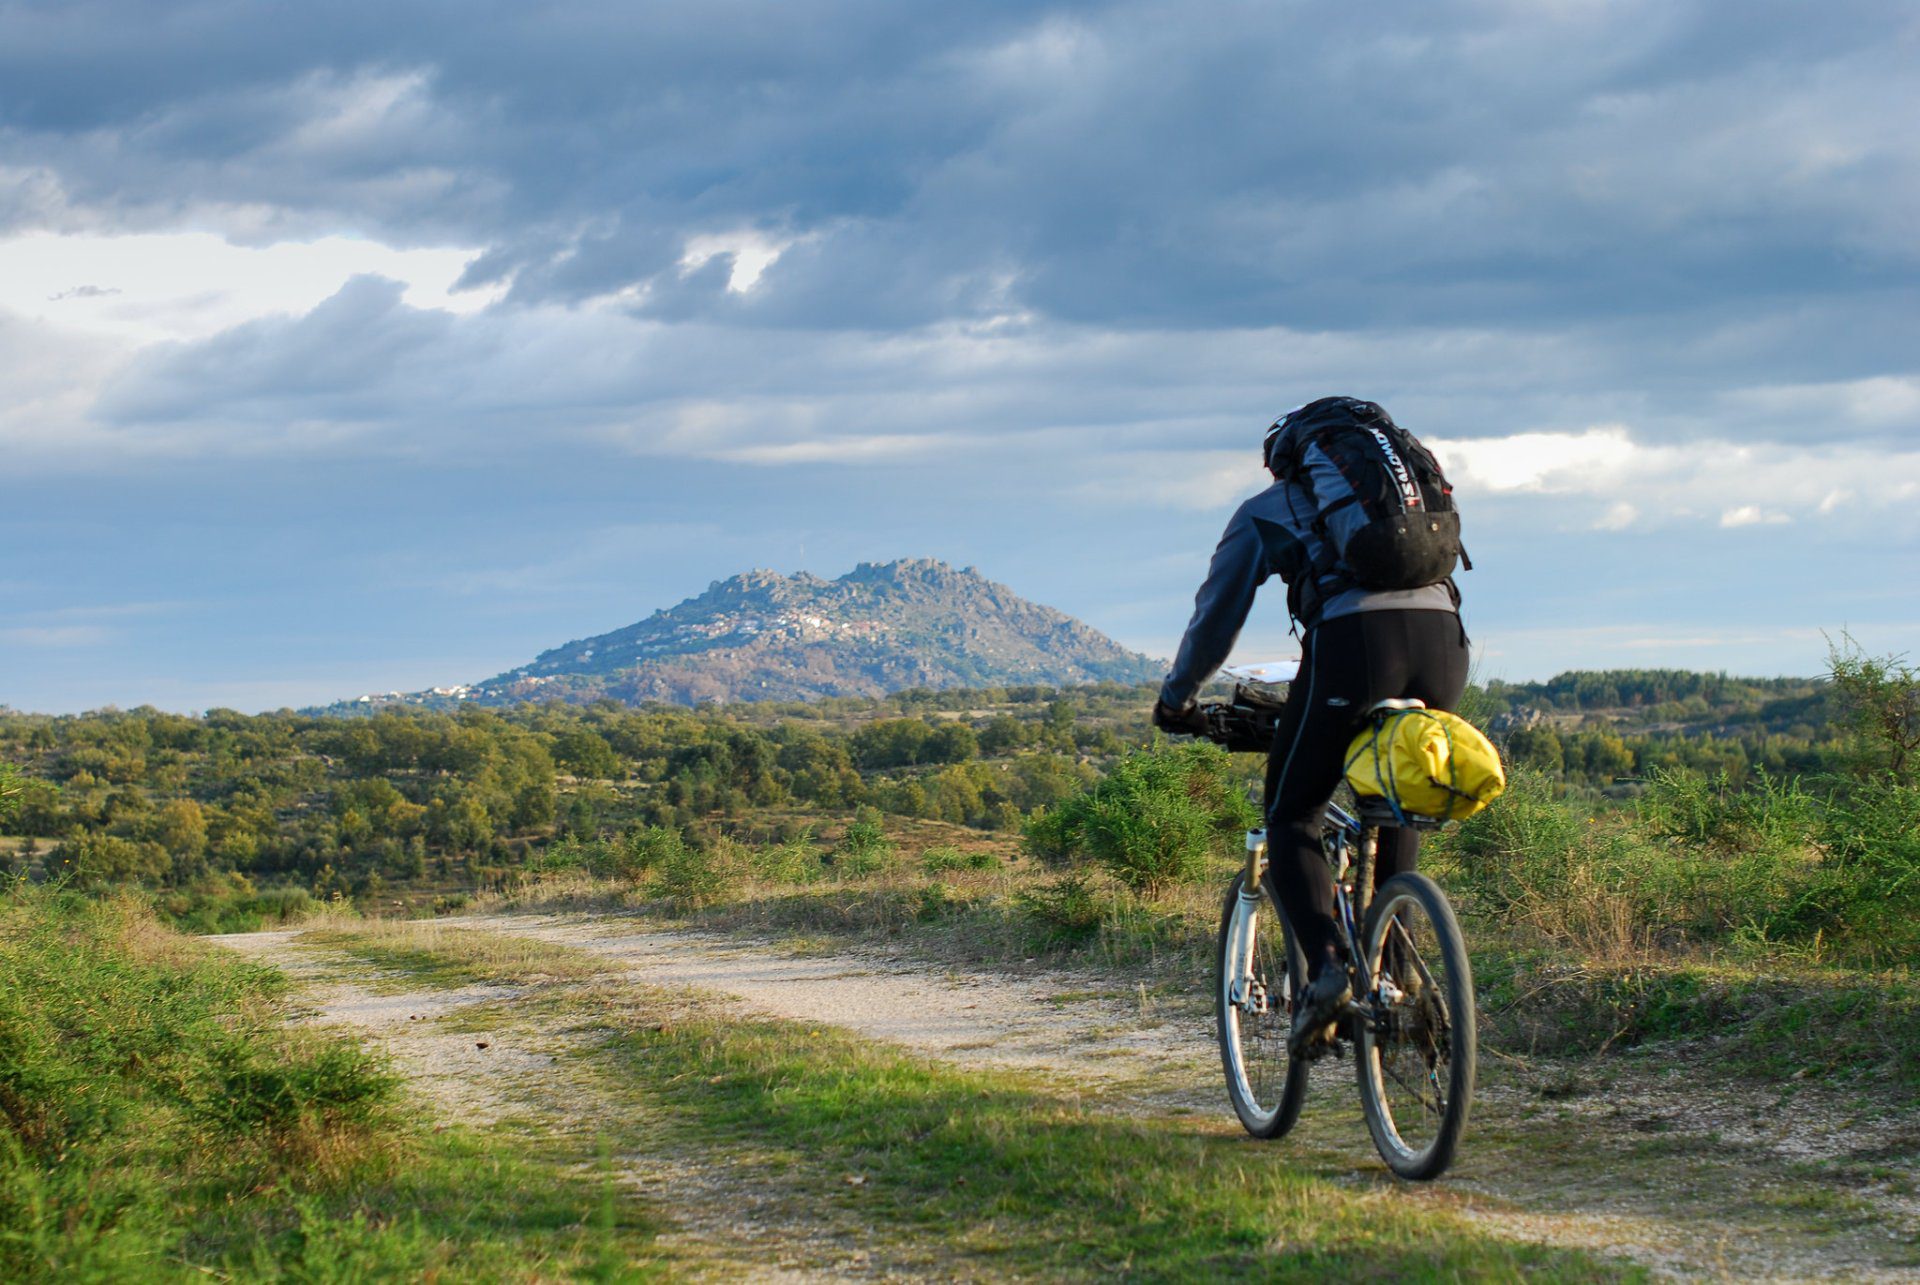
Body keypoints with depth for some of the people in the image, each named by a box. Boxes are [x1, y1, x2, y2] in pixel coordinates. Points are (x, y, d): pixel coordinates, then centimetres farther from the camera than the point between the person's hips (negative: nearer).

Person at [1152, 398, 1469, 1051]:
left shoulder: (1265, 510, 24)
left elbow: (1215, 616, 26)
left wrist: (1176, 699, 40)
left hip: (1353, 640, -4)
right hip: (1443, 638, 4)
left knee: (1290, 818, 9)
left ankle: (1326, 966, -12)